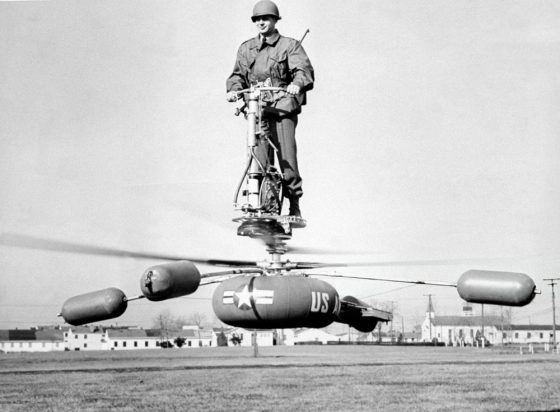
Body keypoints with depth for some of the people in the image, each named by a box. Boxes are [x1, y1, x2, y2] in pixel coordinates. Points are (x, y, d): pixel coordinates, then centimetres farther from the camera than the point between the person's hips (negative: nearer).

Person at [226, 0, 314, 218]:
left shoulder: (289, 45, 7)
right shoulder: (246, 48, 20)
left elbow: (303, 68, -7)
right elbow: (238, 74, 13)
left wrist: (297, 83, -30)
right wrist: (233, 89, -9)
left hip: (283, 109, -3)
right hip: (256, 109, 3)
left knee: (287, 158, -10)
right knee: (259, 160, -4)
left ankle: (294, 205, 1)